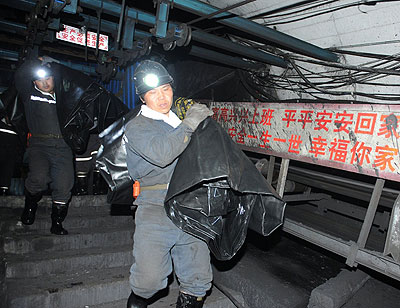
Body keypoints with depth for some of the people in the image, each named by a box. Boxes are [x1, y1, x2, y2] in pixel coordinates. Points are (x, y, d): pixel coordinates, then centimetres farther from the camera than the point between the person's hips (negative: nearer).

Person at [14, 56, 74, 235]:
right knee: (39, 178, -25)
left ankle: (57, 223, 13)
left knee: (64, 186, -6)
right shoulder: (30, 95, 14)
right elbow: (20, 76, 3)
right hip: (39, 144, -2)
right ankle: (30, 206, 9)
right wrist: (39, 61, 9)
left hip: (62, 147, 2)